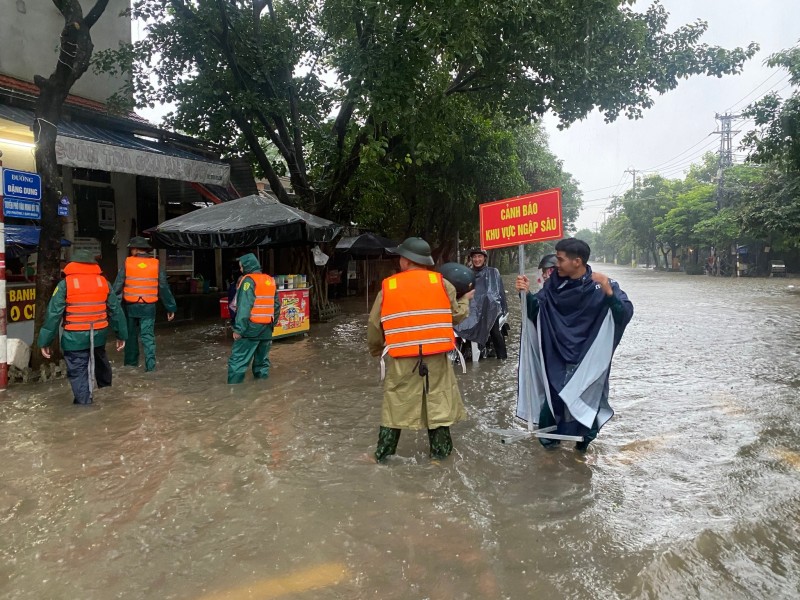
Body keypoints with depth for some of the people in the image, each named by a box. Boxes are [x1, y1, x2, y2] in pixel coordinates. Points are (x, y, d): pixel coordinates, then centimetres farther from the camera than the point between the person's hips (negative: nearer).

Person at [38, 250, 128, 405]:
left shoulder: (65, 283, -5)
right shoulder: (104, 282, 5)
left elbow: (53, 313, -7)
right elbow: (116, 310, 8)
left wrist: (45, 341, -2)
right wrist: (121, 335, 15)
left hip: (75, 337, -4)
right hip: (99, 334, 4)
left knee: (78, 372, 4)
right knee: (100, 359, 29)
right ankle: (105, 384, 48)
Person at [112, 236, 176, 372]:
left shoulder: (127, 263, -2)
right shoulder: (155, 264, 1)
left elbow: (117, 286, -3)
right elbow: (164, 287, 3)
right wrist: (170, 308, 8)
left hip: (131, 306, 0)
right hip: (148, 307, 0)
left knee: (131, 334, 16)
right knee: (148, 336, 0)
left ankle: (131, 361, 27)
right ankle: (150, 364, -10)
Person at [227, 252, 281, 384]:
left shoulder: (248, 280, -9)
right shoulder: (270, 281, 13)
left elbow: (244, 307, -17)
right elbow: (276, 305, 15)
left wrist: (238, 328, -17)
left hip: (251, 327, -7)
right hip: (266, 328, 7)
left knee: (237, 360, -5)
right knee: (262, 360, 13)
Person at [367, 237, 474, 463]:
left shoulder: (388, 286, -1)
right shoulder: (440, 282, -2)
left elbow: (375, 324, 6)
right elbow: (457, 315, 5)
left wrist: (376, 349, 24)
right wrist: (465, 300, 26)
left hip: (401, 358, 0)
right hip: (436, 355, 0)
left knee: (395, 404, 12)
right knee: (438, 401, 14)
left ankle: (383, 453, 21)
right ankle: (440, 450, 24)